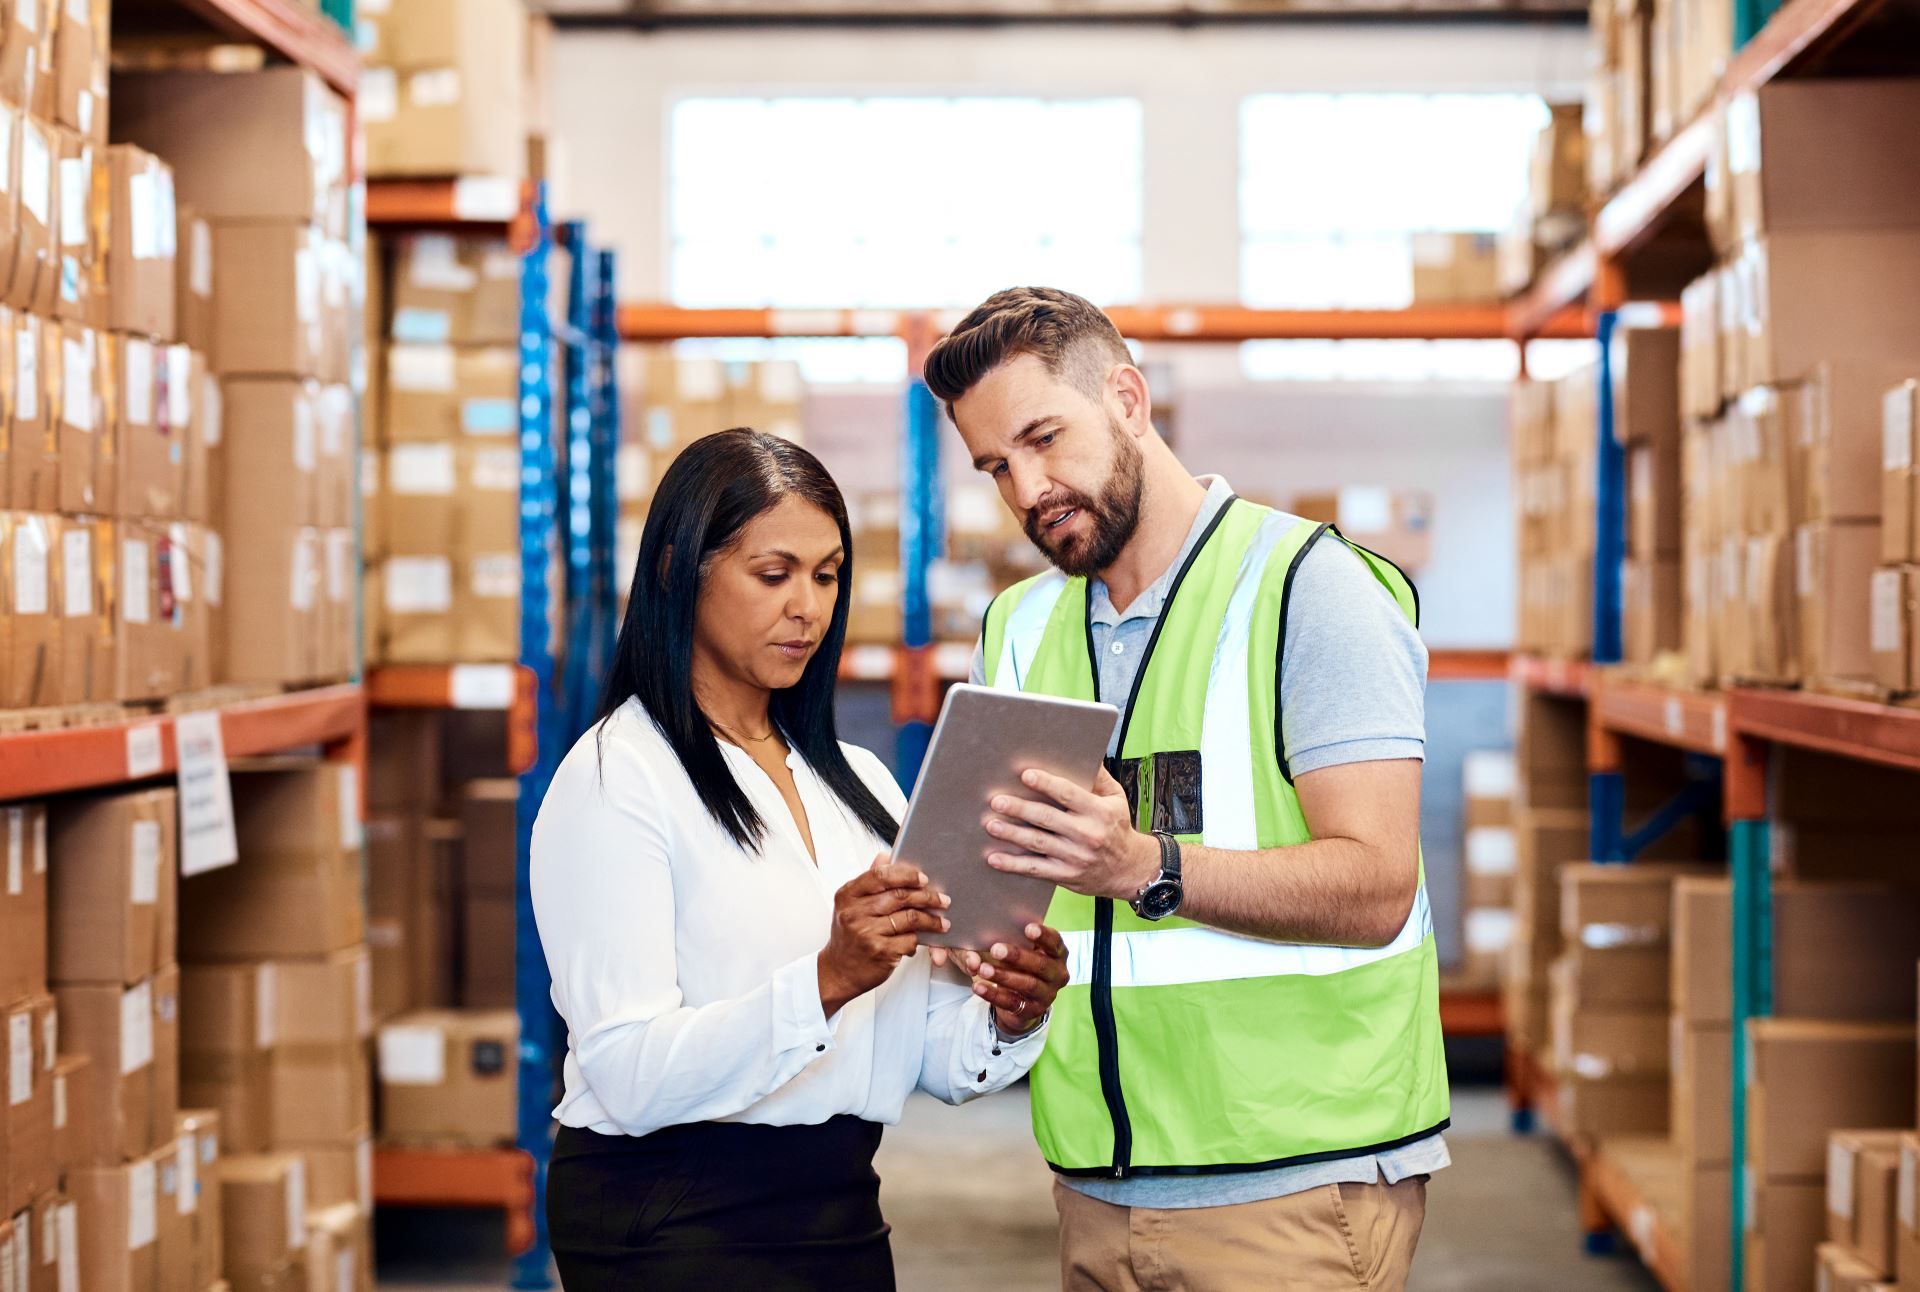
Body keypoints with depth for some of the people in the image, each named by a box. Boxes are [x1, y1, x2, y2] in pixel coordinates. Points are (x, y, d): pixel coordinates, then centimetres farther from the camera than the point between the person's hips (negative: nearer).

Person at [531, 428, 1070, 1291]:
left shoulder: (859, 781, 11)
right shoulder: (615, 779, -9)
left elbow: (932, 1057, 8)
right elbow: (632, 1078, -19)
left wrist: (1006, 1021, -12)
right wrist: (828, 981, -29)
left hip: (842, 1218, 6)